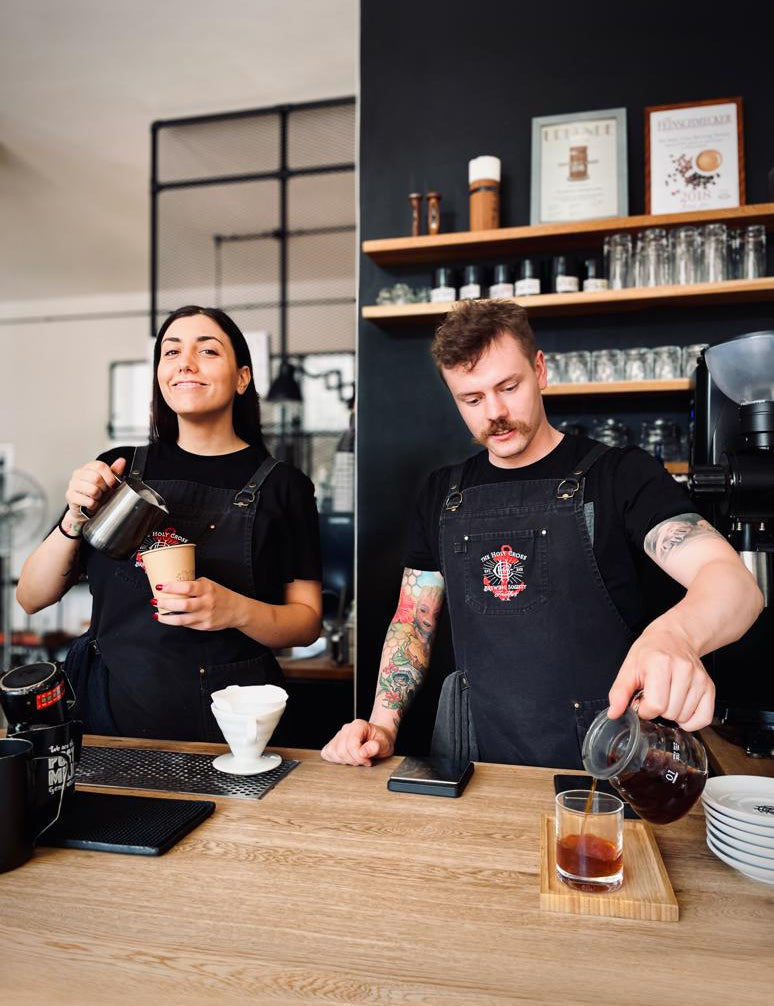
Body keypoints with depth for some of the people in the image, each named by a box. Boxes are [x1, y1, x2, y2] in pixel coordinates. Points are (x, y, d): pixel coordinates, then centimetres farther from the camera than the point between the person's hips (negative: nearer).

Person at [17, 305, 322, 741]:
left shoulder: (281, 485, 0)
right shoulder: (118, 469, 6)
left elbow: (307, 623, 0)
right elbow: (31, 598, 9)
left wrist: (235, 611, -18)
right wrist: (75, 521, -7)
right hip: (111, 715, 2)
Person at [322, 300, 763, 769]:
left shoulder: (621, 473, -5)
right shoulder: (442, 494, 8)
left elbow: (735, 582, -18)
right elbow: (413, 622, 11)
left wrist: (671, 636, -40)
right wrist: (383, 724, -4)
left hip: (597, 760, -3)